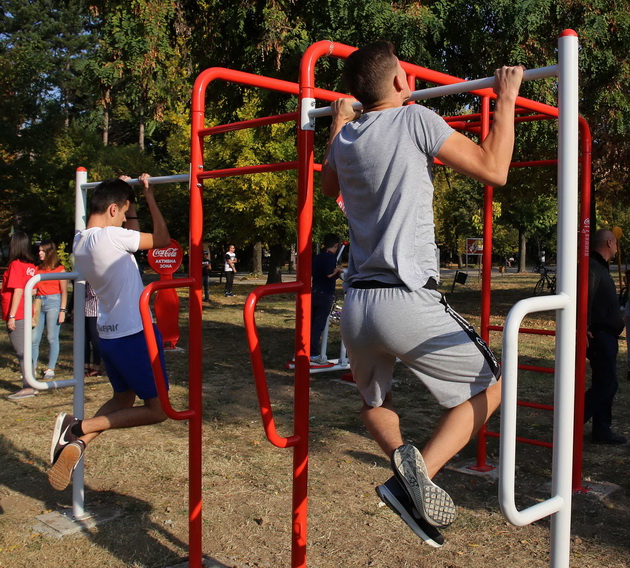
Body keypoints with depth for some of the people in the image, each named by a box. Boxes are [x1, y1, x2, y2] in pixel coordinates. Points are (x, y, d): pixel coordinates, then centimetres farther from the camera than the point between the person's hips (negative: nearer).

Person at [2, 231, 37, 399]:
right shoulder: (30, 265, 9)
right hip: (25, 314, 8)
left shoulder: (15, 264, -13)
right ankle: (30, 384, 18)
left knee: (20, 351, -5)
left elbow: (18, 291, -18)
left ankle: (28, 388, -4)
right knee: (23, 350, 14)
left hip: (16, 316, -8)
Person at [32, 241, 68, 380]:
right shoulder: (38, 268, 14)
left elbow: (64, 291, -2)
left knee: (52, 338, -2)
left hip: (53, 302, -5)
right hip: (39, 303, 5)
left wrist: (62, 310, -8)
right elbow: (34, 287, 13)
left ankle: (51, 370, 5)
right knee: (34, 338, 2)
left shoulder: (59, 269, 1)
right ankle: (32, 368, 10)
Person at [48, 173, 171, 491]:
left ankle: (76, 443, 1)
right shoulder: (110, 236, -19)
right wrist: (149, 195, -1)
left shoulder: (80, 241, 7)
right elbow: (162, 240, -7)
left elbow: (133, 235, 22)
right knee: (157, 409, 2)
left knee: (122, 399, 23)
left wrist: (127, 196, 19)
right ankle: (78, 428, -8)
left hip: (109, 335, 9)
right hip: (134, 334, -9)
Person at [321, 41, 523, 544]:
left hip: (355, 308, 6)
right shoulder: (416, 120, -6)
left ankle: (399, 455, -1)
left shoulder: (346, 137, 11)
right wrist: (507, 99, 9)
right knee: (488, 386, 13)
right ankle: (418, 473, -7)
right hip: (408, 303, -6)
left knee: (375, 399, 30)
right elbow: (494, 169, -2)